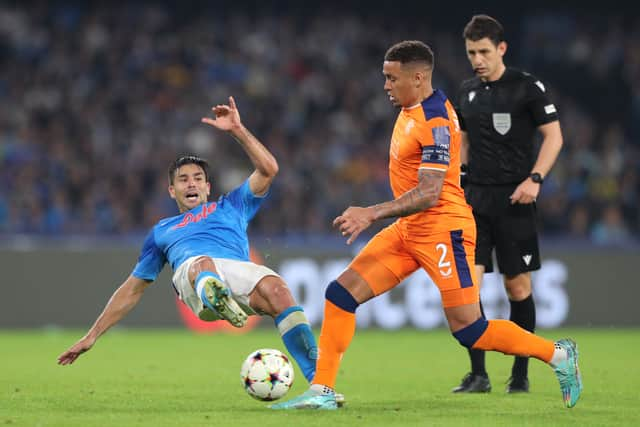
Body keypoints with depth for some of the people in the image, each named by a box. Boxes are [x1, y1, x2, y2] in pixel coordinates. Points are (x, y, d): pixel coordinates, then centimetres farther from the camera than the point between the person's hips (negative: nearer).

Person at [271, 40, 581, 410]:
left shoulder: (435, 122, -19)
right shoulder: (411, 111, 10)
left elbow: (428, 193, -26)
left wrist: (372, 214, -30)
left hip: (442, 231, -9)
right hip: (409, 230, 9)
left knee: (469, 331, -8)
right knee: (341, 293, -1)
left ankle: (559, 355, 9)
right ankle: (322, 392, 2)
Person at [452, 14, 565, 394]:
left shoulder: (527, 87, -5)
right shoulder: (468, 91, 11)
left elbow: (554, 136, -7)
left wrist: (535, 178, -20)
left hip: (513, 199, -4)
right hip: (475, 199, 4)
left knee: (518, 287, 2)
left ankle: (521, 373, 14)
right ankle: (478, 374, -4)